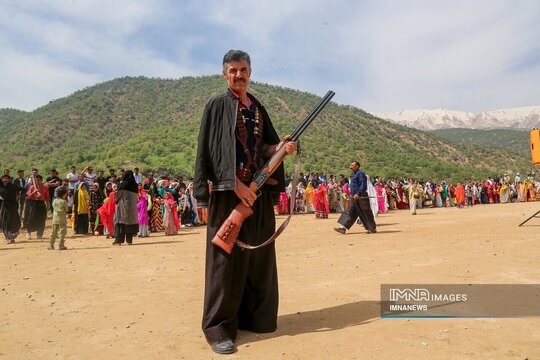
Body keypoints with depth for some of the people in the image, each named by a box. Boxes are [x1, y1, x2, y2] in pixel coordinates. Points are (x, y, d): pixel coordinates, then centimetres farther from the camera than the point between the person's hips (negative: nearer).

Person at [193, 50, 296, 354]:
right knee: (227, 255, -4)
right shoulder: (218, 105, 2)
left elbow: (264, 147, 17)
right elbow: (212, 149, -8)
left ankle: (255, 316, 24)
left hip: (259, 189, 6)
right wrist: (236, 183, -18)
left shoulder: (258, 108, 19)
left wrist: (280, 147, -7)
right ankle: (218, 326, 6)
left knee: (259, 253, 9)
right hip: (229, 190, -6)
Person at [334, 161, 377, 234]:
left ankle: (373, 229, 14)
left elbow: (363, 185, -21)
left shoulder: (360, 174, -12)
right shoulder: (354, 175, 17)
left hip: (361, 197, -10)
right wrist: (352, 194, 22)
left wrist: (358, 194, -28)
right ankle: (343, 228, -2)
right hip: (354, 198, 10)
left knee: (366, 213, 1)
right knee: (350, 212, 2)